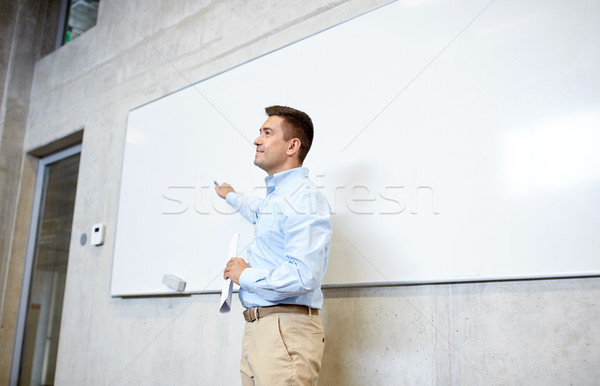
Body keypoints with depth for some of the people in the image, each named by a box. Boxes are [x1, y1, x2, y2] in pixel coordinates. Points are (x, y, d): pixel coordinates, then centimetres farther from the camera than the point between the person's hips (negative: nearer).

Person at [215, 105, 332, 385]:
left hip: (285, 330, -10)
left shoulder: (303, 199, -16)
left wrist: (245, 275, -13)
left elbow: (303, 277, -27)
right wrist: (232, 197, 60)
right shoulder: (276, 195, 18)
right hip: (255, 328, 10)